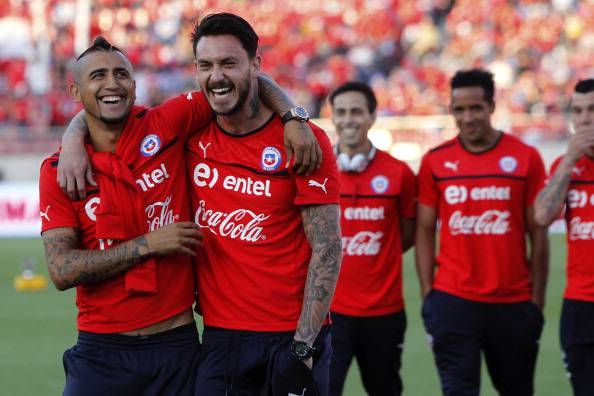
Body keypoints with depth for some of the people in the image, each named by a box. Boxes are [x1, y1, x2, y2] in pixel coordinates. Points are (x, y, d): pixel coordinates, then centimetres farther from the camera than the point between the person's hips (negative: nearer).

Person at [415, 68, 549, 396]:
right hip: (453, 302, 0)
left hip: (514, 304, 0)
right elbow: (424, 231, 7)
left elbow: (537, 235, 2)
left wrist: (537, 300, 0)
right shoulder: (435, 161, 3)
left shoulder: (526, 158, 0)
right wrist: (427, 294, 0)